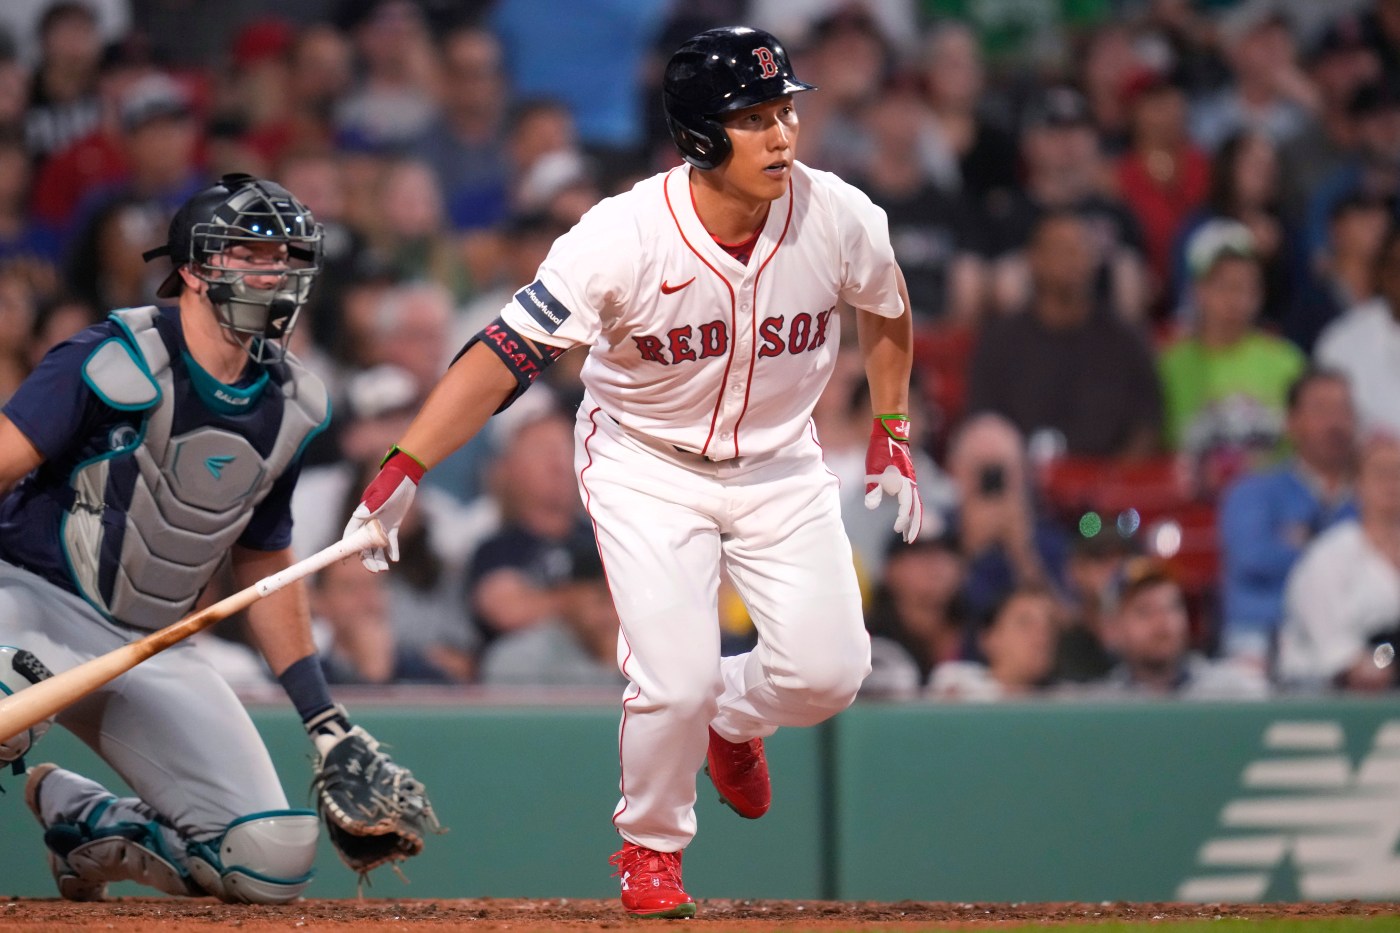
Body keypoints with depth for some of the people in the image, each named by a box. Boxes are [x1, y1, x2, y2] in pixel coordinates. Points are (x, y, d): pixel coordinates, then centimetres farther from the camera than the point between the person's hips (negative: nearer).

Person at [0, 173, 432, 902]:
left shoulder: (287, 407, 6)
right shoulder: (120, 360, -14)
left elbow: (264, 564, 18)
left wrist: (324, 719, 14)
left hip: (153, 648, 7)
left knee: (273, 863, -5)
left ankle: (78, 820, 18)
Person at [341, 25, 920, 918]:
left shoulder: (839, 218, -17)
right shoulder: (625, 236, -28)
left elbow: (887, 310, 7)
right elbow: (506, 354, -27)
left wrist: (892, 433, 9)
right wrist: (403, 470, -33)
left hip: (779, 466, 3)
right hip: (647, 466, -3)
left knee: (827, 673, -10)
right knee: (676, 681, -16)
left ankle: (732, 715, 28)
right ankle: (651, 846, 15)